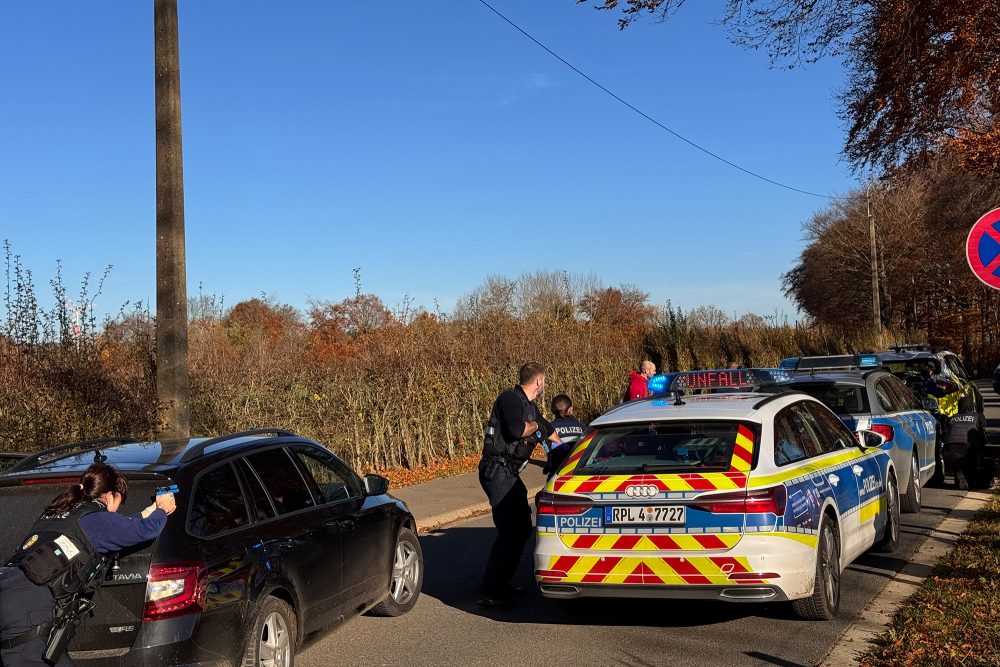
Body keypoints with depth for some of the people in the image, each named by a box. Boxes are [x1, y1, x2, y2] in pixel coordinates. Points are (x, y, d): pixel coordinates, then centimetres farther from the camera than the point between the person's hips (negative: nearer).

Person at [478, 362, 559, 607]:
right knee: (509, 530, -14)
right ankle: (489, 592, -11)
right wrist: (533, 426, -7)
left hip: (509, 473, 10)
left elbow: (547, 430, 35)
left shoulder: (529, 406, 18)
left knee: (522, 527, 14)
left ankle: (501, 584, 22)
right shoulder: (510, 399, -12)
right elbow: (516, 429, -29)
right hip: (497, 471, -10)